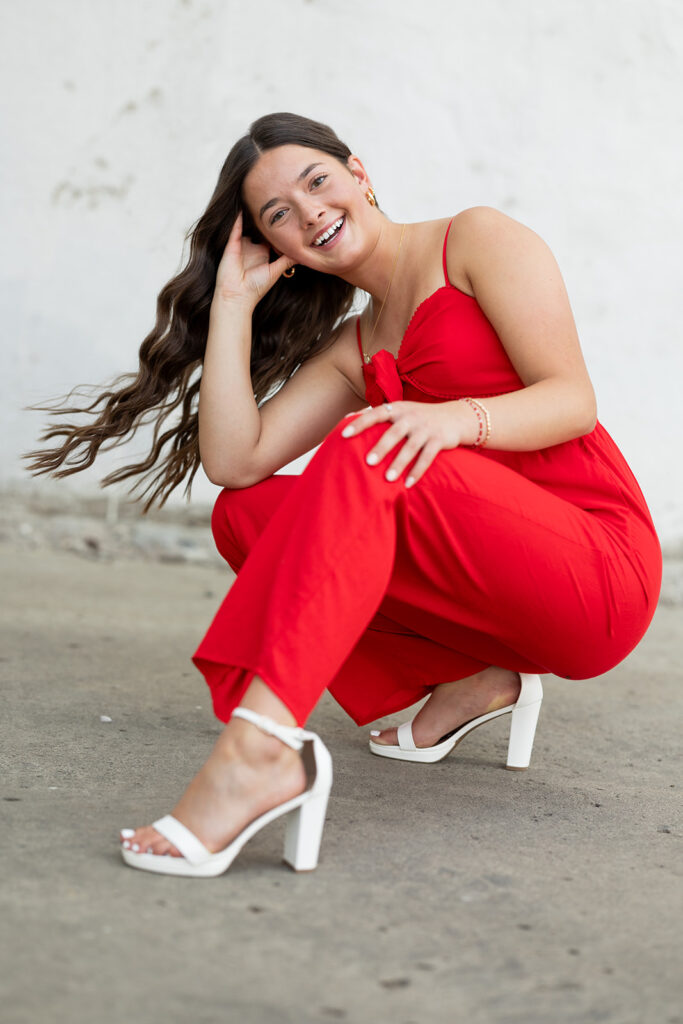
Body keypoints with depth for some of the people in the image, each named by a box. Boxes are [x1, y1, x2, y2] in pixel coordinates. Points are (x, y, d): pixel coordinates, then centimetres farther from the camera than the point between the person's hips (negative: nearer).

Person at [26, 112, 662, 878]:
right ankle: (472, 684, 2)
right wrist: (232, 302, 8)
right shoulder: (353, 350, 18)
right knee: (247, 515, -2)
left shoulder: (479, 239, 4)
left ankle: (262, 746, -47)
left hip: (601, 572, -6)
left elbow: (573, 401, -9)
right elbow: (233, 460, 3)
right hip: (501, 598, 6)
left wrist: (458, 417, -28)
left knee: (370, 453, -29)